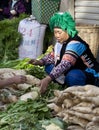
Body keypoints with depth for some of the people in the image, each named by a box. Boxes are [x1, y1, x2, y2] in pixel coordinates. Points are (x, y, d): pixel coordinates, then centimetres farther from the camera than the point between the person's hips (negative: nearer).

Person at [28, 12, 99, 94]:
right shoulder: (61, 41, -2)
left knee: (72, 76, -40)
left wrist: (48, 79, -52)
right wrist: (40, 62, -13)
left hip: (90, 75, -9)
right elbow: (53, 56, 8)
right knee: (49, 67, -1)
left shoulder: (75, 44, -29)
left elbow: (65, 64, -42)